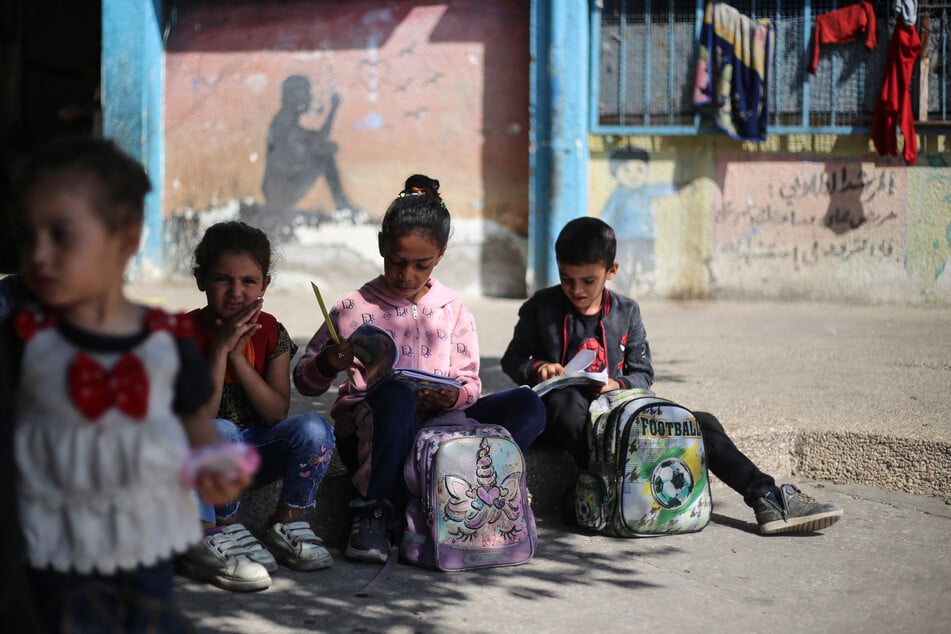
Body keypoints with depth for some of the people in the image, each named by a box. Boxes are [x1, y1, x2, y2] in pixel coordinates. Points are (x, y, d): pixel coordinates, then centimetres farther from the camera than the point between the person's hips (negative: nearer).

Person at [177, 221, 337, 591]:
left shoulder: (270, 333, -1)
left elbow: (277, 412, -11)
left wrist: (238, 357, -20)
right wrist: (220, 349, -25)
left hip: (254, 454, 4)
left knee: (314, 430, -22)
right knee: (222, 432, -37)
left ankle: (287, 526, -4)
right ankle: (223, 530, -20)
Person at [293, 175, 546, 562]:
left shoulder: (454, 311, 11)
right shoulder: (356, 308, 3)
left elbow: (470, 382, 8)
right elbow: (304, 381, 4)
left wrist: (454, 397, -16)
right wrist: (325, 367, -20)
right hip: (369, 432, -3)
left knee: (527, 406, -18)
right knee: (395, 395, -39)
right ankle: (373, 511, -23)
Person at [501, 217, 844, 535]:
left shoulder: (626, 311, 7)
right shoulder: (542, 307, 1)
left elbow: (643, 373, 8)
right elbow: (513, 358, 6)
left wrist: (619, 385, -15)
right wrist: (537, 369, -17)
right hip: (571, 415, -3)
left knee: (702, 424, -8)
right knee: (564, 399, -41)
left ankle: (768, 498, -9)